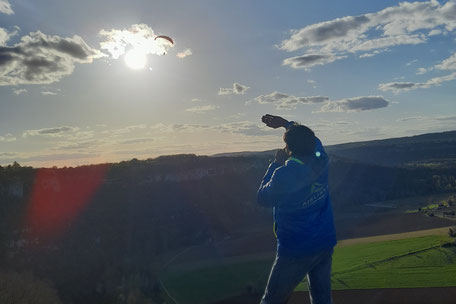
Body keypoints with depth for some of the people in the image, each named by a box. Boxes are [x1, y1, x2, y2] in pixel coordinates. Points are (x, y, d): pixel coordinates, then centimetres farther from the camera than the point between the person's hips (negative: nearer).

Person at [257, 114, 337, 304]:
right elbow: (312, 139, 19)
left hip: (296, 251, -6)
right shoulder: (321, 162, -4)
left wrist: (276, 164, -3)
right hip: (325, 245, 7)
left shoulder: (284, 174, -24)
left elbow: (262, 198, -6)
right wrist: (287, 123, 26)